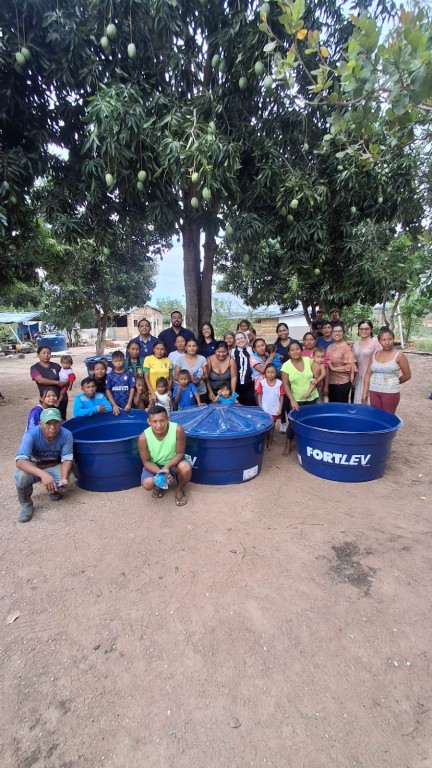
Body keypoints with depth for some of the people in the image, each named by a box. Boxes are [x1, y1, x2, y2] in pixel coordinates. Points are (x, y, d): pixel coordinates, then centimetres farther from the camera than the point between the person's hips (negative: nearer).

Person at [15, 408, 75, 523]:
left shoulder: (66, 435, -24)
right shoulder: (31, 434, -30)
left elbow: (67, 459, -19)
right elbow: (20, 461, -39)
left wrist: (63, 478, -38)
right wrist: (42, 474, -54)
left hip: (54, 467, 2)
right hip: (33, 469, -1)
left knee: (70, 478, -27)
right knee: (21, 476, -34)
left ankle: (55, 490, 10)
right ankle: (26, 505, -4)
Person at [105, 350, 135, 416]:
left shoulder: (129, 374, -2)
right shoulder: (110, 375, 1)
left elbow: (132, 388, -3)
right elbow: (108, 390, 0)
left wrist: (129, 404, -9)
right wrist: (114, 405, -7)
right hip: (115, 406, 1)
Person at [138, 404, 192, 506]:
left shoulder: (177, 430, -28)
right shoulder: (143, 437, -24)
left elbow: (180, 453, -18)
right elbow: (146, 462, -14)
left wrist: (167, 467, -34)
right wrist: (160, 473, -32)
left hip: (174, 462, 0)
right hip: (154, 465, 1)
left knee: (186, 468, -33)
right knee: (147, 484, -27)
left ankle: (179, 490, 3)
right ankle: (158, 487, 14)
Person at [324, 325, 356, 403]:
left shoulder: (346, 348, -11)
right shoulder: (329, 347, 6)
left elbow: (350, 366, -15)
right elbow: (327, 367, 8)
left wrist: (334, 368, -13)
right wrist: (326, 385, 7)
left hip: (343, 383, -5)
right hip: (331, 383, 6)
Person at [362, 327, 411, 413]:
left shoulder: (398, 355, -5)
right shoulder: (374, 354, 6)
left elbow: (407, 375, 0)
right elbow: (368, 374, 7)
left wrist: (394, 383, 12)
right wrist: (365, 392, 3)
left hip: (390, 392, -4)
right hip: (374, 391, 4)